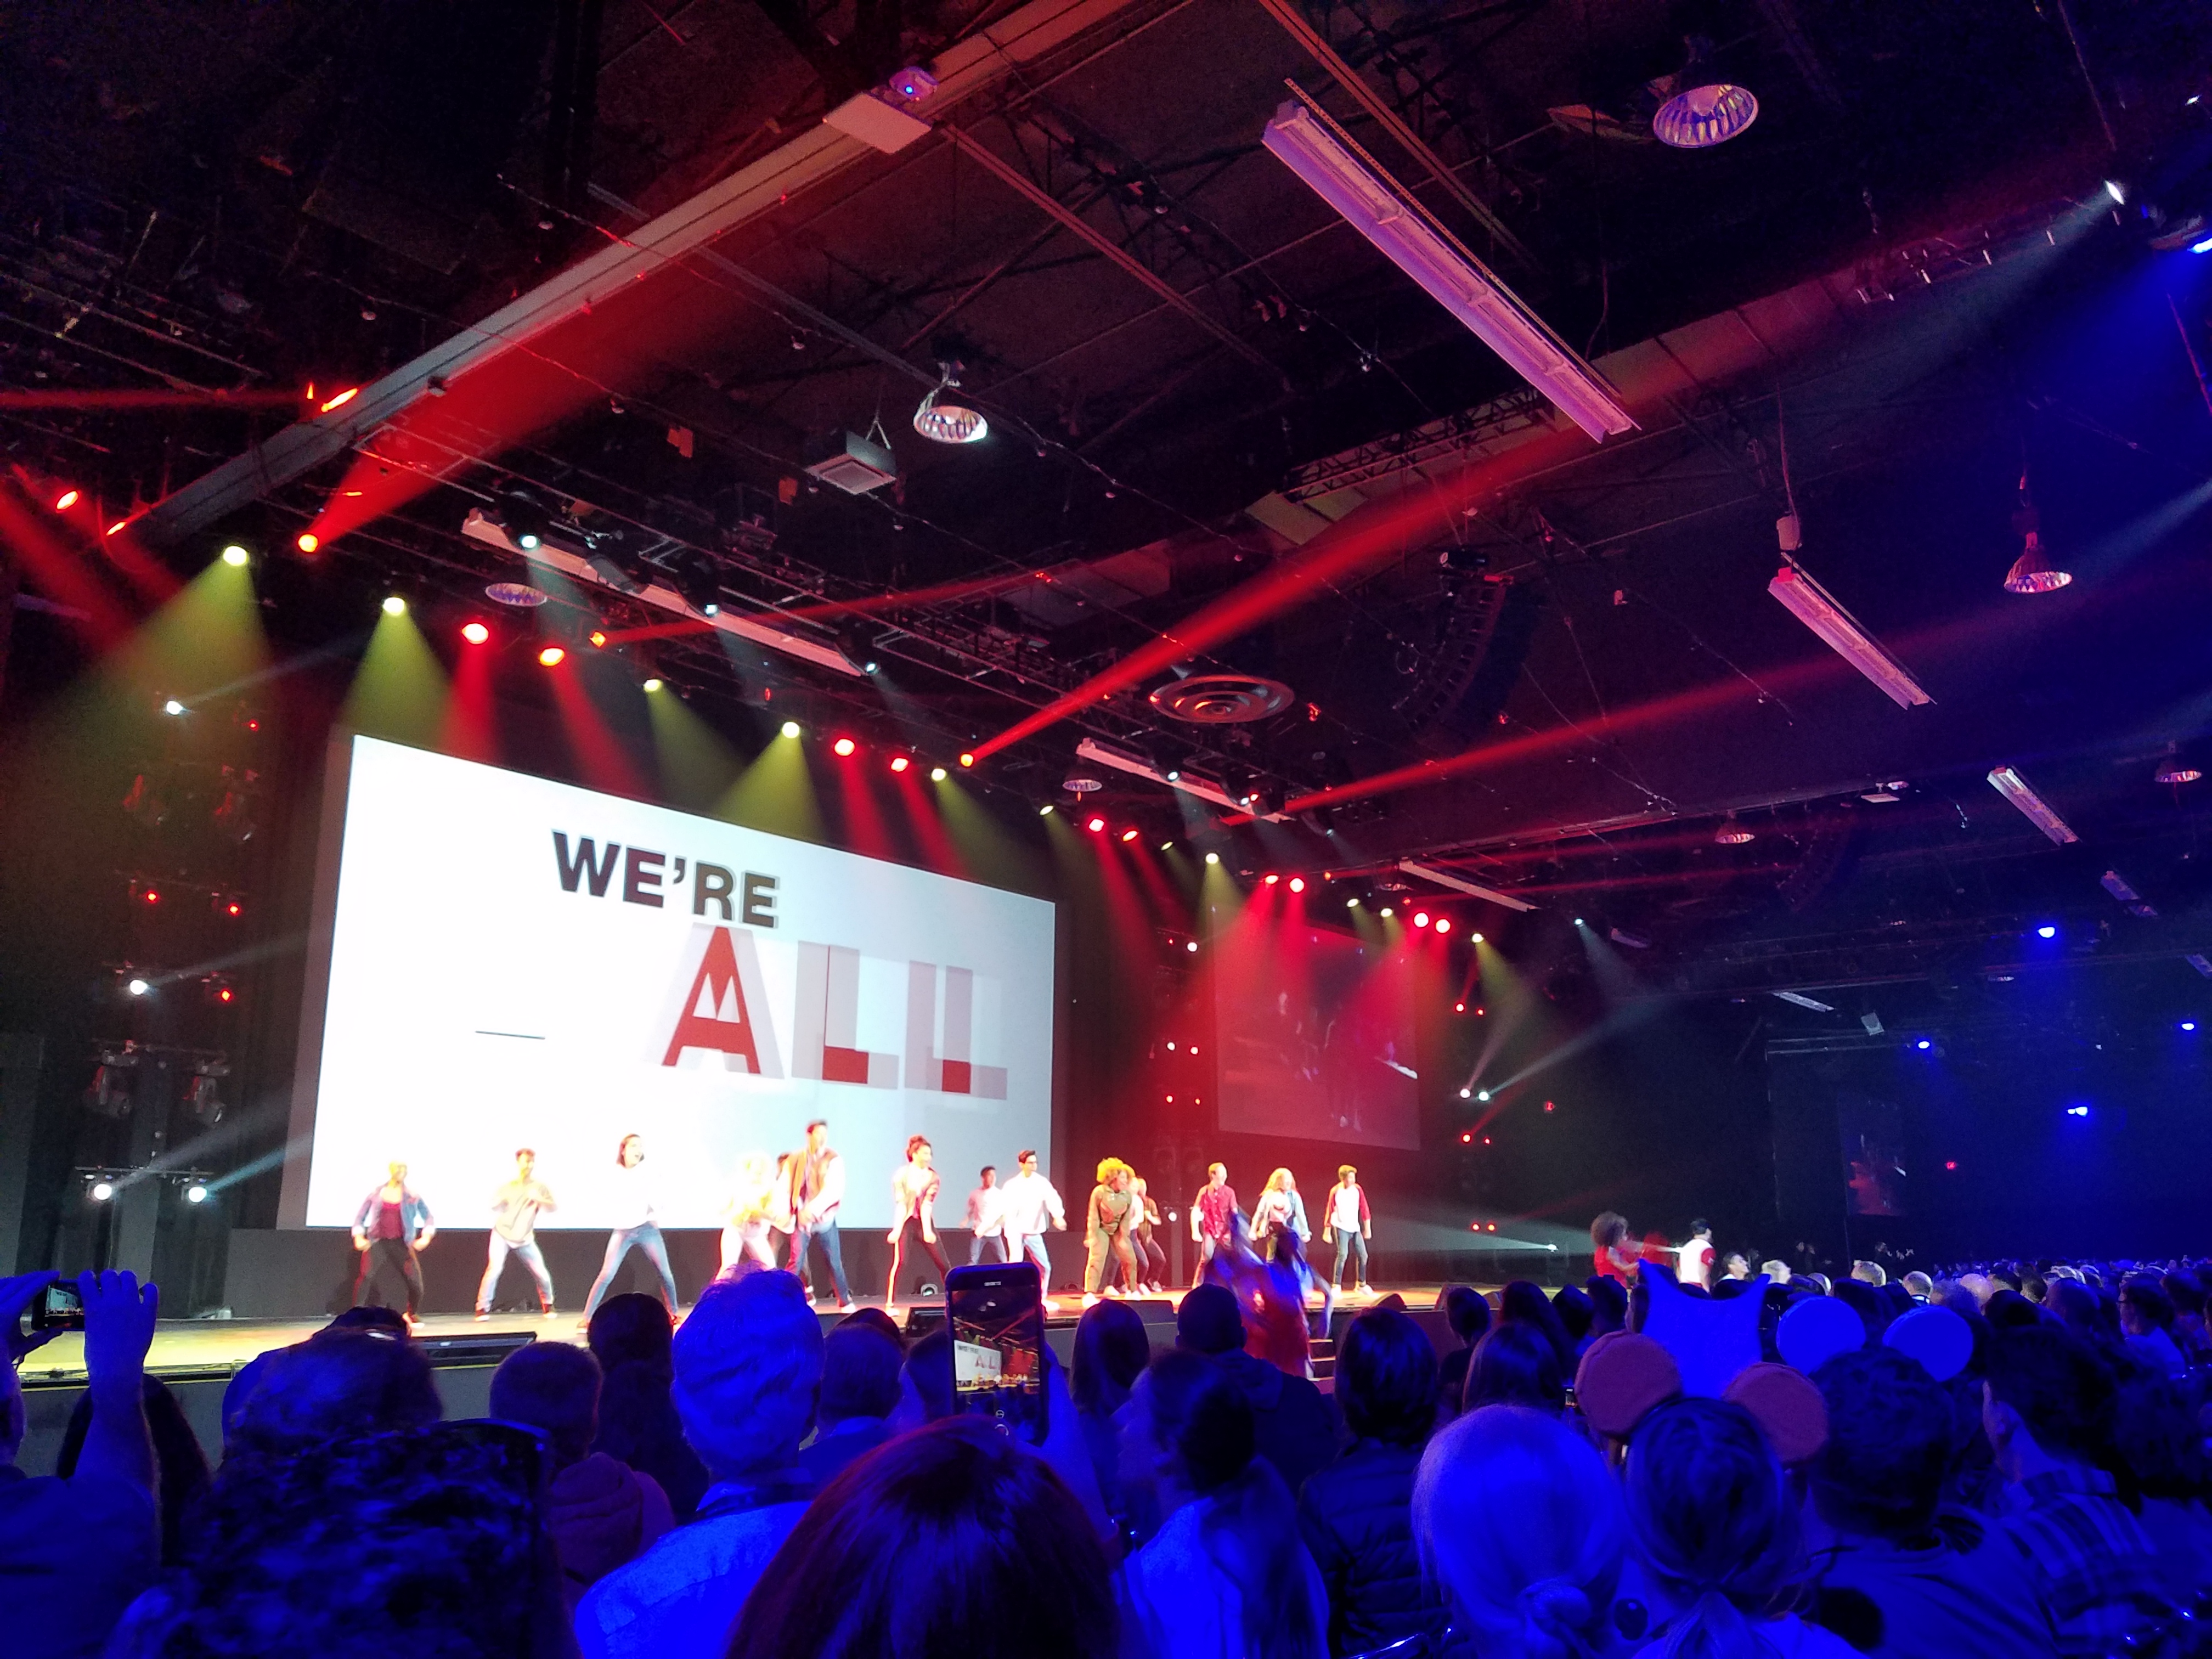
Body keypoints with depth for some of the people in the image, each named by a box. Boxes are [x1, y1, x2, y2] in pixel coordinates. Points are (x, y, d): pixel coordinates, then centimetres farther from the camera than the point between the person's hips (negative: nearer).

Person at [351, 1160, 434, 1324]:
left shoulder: (413, 1196, 6)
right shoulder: (376, 1193, 7)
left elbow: (428, 1217, 9)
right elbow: (360, 1216, 13)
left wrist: (426, 1237, -8)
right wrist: (358, 1237, -1)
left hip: (401, 1243, 1)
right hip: (377, 1241, 0)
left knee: (414, 1279, -7)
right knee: (365, 1274, -23)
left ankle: (411, 1314, 18)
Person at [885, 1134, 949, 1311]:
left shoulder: (933, 1177, 2)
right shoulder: (902, 1174, -5)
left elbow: (927, 1204, -7)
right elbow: (900, 1204, -10)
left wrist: (927, 1230, -18)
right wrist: (897, 1230, -18)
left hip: (925, 1222, 3)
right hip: (906, 1221, -3)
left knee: (943, 1263, 1)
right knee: (899, 1261, -17)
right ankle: (890, 1303, -12)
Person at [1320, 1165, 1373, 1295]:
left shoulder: (1358, 1189, -1)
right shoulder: (1335, 1192, -11)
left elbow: (1364, 1208, 6)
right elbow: (1329, 1212, -5)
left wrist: (1368, 1228, 6)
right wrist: (1327, 1232, -2)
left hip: (1355, 1228, 5)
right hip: (1341, 1227, -5)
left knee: (1363, 1255, 6)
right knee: (1343, 1254, -18)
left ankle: (1361, 1285, 23)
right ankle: (1336, 1287, -13)